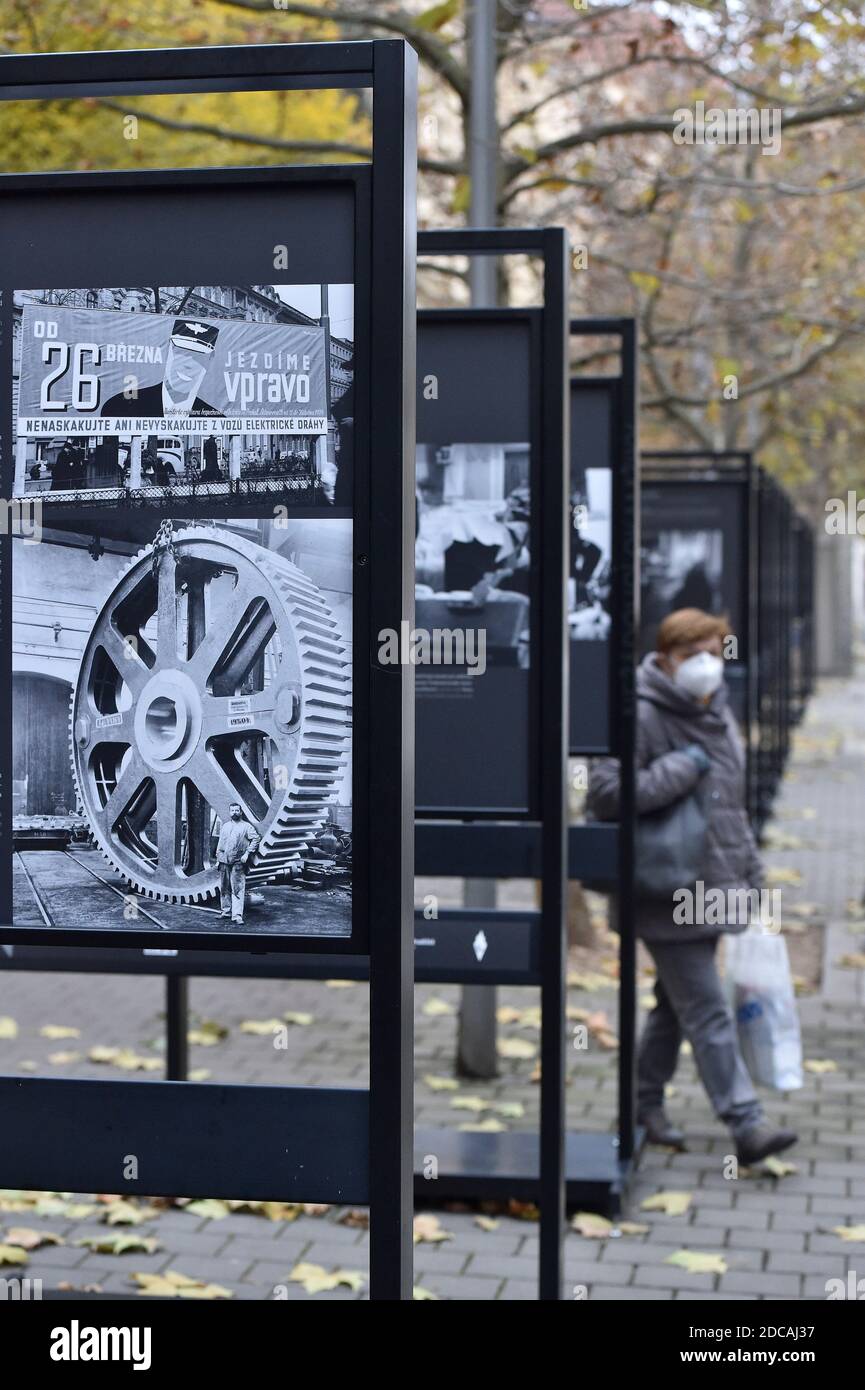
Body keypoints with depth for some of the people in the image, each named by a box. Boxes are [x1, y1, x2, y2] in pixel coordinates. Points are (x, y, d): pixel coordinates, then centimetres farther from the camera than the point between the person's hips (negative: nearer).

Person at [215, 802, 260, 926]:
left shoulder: (246, 826, 2)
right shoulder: (225, 826, 17)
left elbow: (256, 839, -4)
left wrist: (247, 853, -10)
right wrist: (218, 857, 14)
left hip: (238, 862, -5)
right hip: (224, 861, 5)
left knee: (237, 889, -9)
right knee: (224, 888, 10)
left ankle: (237, 916, -13)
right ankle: (226, 911, 22)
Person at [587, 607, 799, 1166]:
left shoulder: (718, 713, 13)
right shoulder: (642, 717, -15)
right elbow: (606, 793, -26)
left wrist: (749, 869, 22)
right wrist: (682, 768, -21)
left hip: (712, 889, 9)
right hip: (669, 896, -9)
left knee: (677, 1002, 18)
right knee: (708, 1011, -8)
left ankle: (648, 1101, 31)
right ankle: (747, 1124, -9)